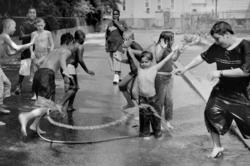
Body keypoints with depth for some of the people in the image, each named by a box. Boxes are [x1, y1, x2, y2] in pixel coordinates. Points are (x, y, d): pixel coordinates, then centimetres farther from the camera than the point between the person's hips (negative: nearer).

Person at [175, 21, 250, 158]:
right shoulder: (217, 47, -3)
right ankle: (217, 147, 20)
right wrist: (184, 69, 10)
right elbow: (202, 57, 9)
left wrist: (220, 72, -24)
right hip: (222, 90, 5)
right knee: (211, 112, 1)